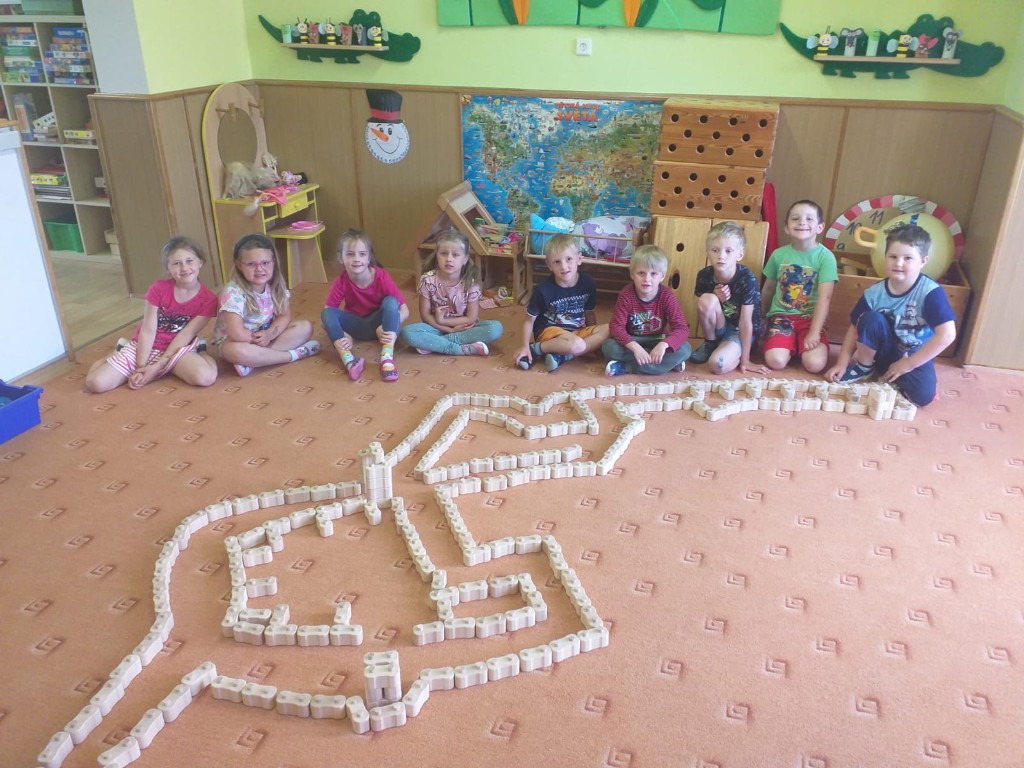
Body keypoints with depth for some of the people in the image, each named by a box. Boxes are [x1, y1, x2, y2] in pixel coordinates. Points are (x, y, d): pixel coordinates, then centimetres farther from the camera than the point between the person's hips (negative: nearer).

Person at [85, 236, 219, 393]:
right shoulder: (159, 288, -10)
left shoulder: (208, 299, -11)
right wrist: (141, 367, -16)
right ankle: (120, 353, 20)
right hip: (144, 347, 2)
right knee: (95, 382, -13)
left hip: (176, 349, -1)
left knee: (206, 377, -34)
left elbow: (186, 334, -13)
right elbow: (148, 330, -10)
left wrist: (158, 366, -18)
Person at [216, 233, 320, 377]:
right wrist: (262, 338, -19)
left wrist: (270, 333, -26)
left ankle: (254, 360, -23)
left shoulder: (276, 284, -10)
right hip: (236, 340, -6)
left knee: (305, 327, -11)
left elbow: (285, 315, -6)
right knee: (236, 351, -41)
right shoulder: (233, 292, -28)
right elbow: (237, 334, -34)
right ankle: (294, 354, -26)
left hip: (266, 334, 6)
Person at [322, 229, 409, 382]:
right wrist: (342, 334, -33)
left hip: (378, 324, -2)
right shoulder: (341, 282, -18)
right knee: (327, 313, -24)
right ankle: (348, 359, -40)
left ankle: (387, 357, -39)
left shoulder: (382, 277, -22)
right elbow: (327, 311, -15)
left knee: (391, 302, -30)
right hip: (356, 326, 2)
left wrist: (390, 327, -40)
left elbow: (404, 310, -21)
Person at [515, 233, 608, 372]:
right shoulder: (543, 289, -17)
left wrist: (595, 335, 8)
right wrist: (525, 346, -14)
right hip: (550, 331, -6)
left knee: (610, 330, -20)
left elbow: (589, 314, 9)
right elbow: (530, 319, -7)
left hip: (578, 331, 6)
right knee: (577, 345, -36)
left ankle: (560, 355, -21)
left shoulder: (588, 283, -6)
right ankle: (535, 348, -12)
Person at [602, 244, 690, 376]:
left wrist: (663, 344, -40)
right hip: (632, 342, -1)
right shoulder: (626, 295, -16)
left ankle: (626, 367, -26)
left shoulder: (667, 296, -15)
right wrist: (635, 347, -40)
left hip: (656, 342, 1)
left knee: (684, 349, -26)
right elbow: (616, 326, -23)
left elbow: (682, 328, -20)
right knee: (609, 347, -32)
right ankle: (668, 363, -24)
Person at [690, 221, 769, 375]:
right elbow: (702, 310, -2)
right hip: (718, 329, 4)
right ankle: (710, 343, -2)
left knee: (718, 364, -32)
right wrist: (715, 299, -25)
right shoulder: (704, 276, -13)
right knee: (707, 299, -28)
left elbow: (745, 322, -21)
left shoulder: (748, 279, -24)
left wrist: (745, 360, -17)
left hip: (740, 332, -4)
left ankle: (735, 352, 5)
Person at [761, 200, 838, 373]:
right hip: (781, 315, 1)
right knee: (776, 361, -24)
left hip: (810, 318, -1)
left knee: (815, 364, -24)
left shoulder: (825, 256, -7)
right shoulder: (779, 254, 2)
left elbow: (825, 297, -14)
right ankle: (789, 346, 10)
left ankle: (800, 346, 9)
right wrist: (763, 319, 24)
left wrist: (814, 333, -22)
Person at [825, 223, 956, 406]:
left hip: (915, 357, -2)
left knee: (923, 395, -30)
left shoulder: (931, 292, -22)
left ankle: (887, 375, -1)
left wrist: (907, 364, -21)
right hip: (884, 351, 2)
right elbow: (856, 328, -3)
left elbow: (947, 334, -25)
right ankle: (864, 367, -4)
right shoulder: (874, 293, -12)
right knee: (870, 319, -26)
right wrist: (842, 364, -10)